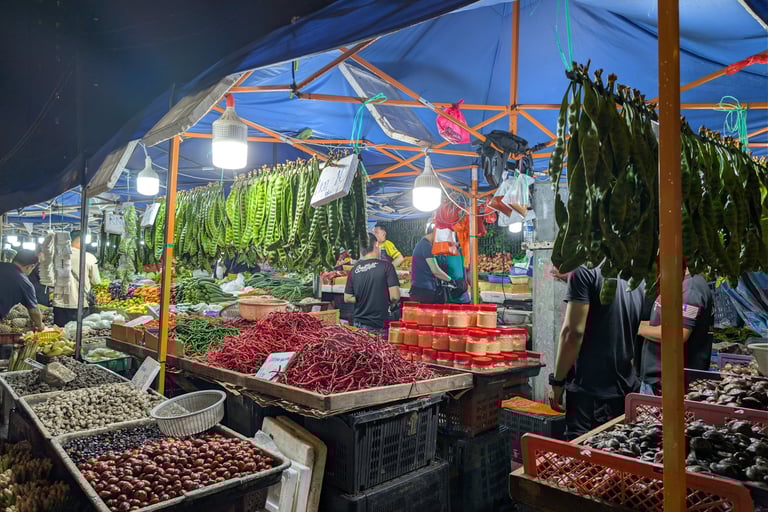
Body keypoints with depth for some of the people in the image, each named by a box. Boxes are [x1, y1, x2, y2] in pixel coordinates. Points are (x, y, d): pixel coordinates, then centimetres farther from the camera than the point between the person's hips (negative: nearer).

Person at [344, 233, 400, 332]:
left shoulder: (354, 270, 2)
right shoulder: (386, 266, -10)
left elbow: (347, 299, 7)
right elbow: (395, 296, -14)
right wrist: (385, 301, 6)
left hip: (357, 323, 4)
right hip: (377, 326, -4)